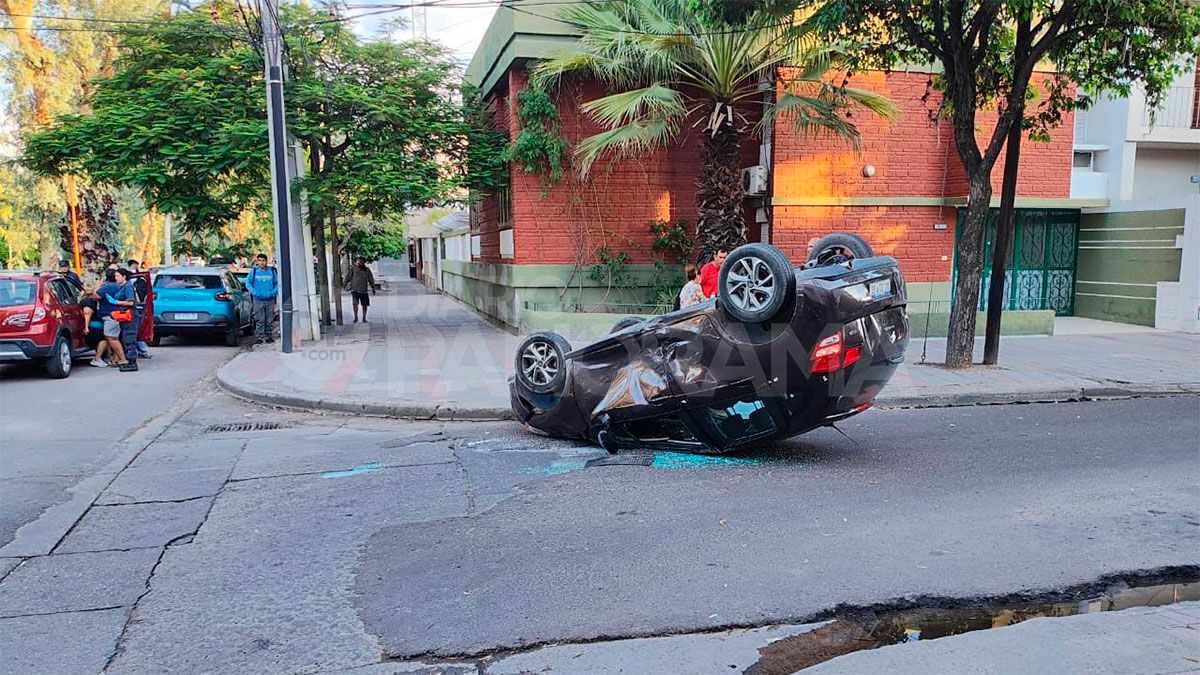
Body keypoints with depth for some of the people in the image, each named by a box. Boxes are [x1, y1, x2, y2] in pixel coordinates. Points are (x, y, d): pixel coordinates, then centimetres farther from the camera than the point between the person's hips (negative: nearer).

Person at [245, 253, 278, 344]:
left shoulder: (272, 271, 7)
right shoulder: (254, 271, 4)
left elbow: (277, 284, 10)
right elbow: (248, 283, 4)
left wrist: (273, 292, -8)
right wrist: (255, 293, -11)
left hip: (270, 299, 2)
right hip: (258, 299, -1)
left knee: (270, 320, 6)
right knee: (259, 320, -5)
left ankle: (269, 336, 16)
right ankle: (259, 337, -1)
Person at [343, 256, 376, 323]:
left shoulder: (367, 270, 10)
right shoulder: (353, 268, 2)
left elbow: (371, 279, 16)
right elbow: (348, 276, 3)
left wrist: (373, 288, 13)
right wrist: (344, 284, 0)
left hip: (364, 290, 3)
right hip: (355, 289, -3)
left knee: (365, 305, 5)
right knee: (355, 303, -14)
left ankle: (364, 319, 18)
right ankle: (356, 317, 1)